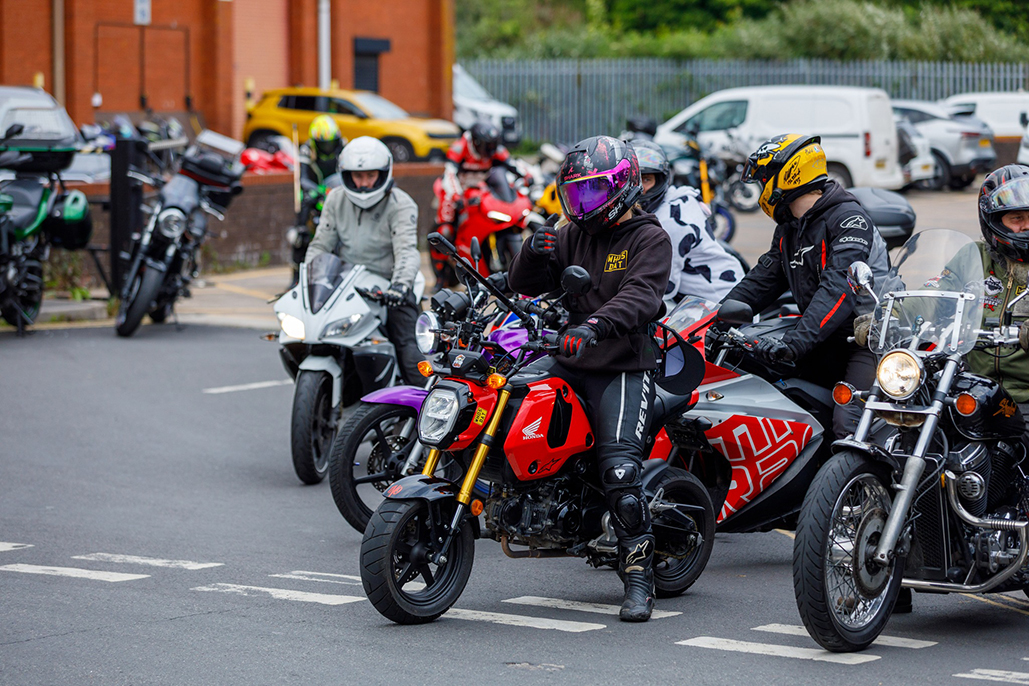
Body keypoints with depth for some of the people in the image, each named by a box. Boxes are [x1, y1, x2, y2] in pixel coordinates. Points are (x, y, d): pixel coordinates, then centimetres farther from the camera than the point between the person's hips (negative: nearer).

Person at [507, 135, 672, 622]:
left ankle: (639, 577, -14)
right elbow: (524, 285, 13)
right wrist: (534, 252, -10)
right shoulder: (571, 235, 16)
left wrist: (595, 325, -38)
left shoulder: (648, 238, -3)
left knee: (620, 470, -20)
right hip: (571, 365, 6)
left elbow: (641, 295, -20)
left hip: (624, 368, -6)